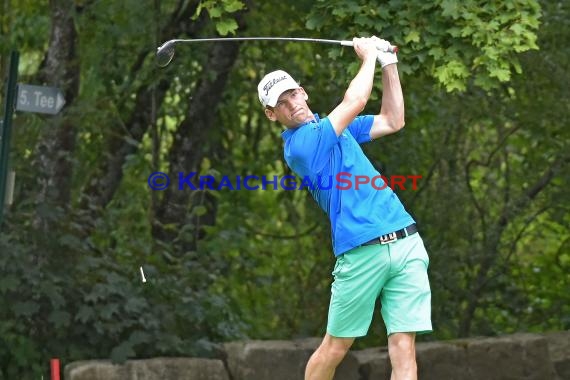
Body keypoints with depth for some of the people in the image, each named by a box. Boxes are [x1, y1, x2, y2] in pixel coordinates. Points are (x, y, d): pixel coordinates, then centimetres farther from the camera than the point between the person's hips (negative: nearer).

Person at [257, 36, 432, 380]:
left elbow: (393, 121, 26)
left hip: (406, 241, 6)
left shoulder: (334, 127, 21)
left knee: (404, 349, -4)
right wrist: (369, 57, 5)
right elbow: (356, 101, -11)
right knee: (335, 348, 3)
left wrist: (389, 63, 18)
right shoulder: (298, 145, -6)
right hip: (361, 252, -6)